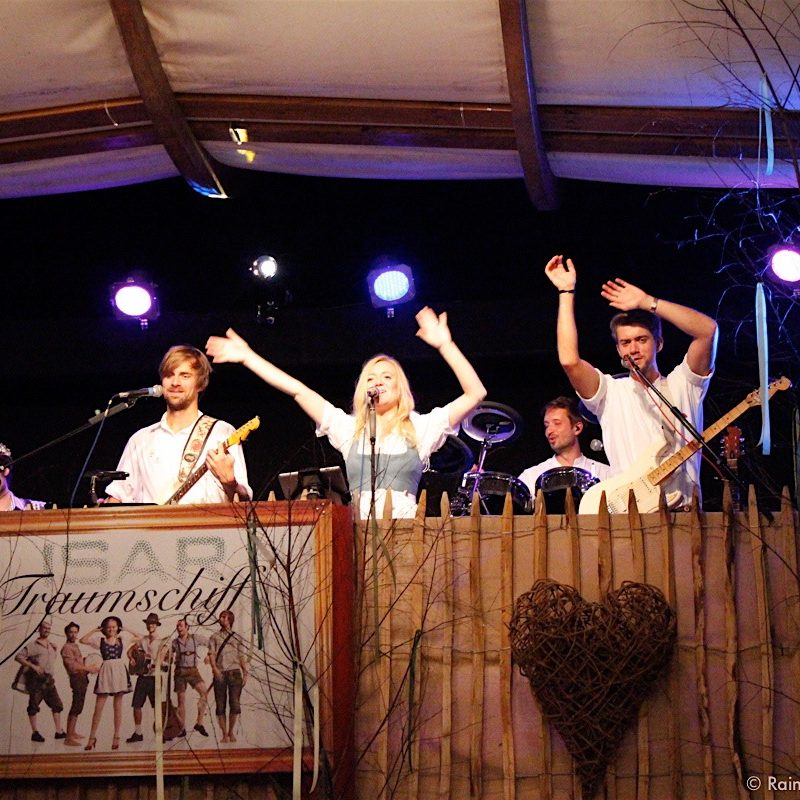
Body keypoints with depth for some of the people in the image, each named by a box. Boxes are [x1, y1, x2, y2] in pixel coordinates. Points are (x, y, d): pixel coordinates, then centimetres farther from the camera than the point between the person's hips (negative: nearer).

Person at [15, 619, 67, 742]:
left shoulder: (52, 646, 17)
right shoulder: (33, 645, -4)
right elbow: (18, 657, -11)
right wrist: (33, 666, -18)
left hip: (48, 679, 7)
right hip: (36, 679, -7)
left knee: (57, 704, 3)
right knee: (33, 706, -3)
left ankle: (59, 731, 5)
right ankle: (35, 732, 1)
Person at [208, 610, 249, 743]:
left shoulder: (236, 638, 15)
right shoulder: (214, 637, 15)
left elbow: (242, 657, 12)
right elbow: (211, 653, 3)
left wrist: (245, 672, 1)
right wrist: (214, 668, -14)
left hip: (234, 672, 0)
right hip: (220, 673, 0)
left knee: (235, 703, -7)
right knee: (220, 704, -2)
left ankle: (231, 731, 7)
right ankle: (224, 734, 3)